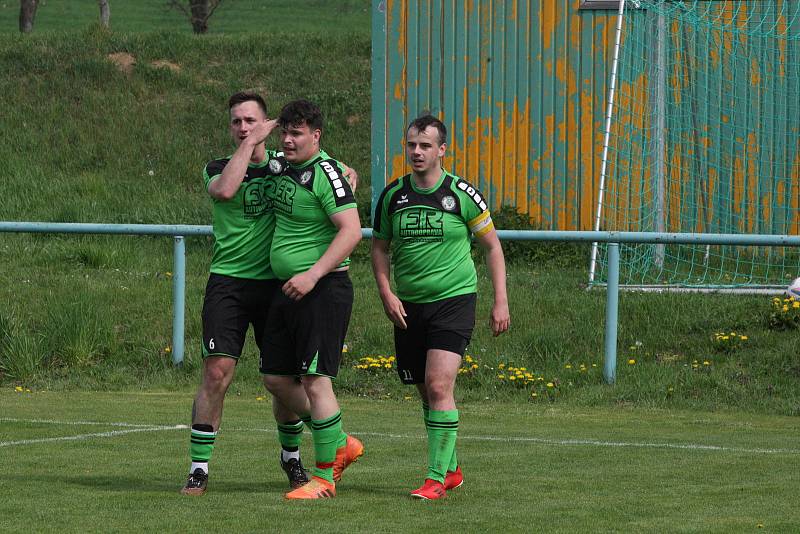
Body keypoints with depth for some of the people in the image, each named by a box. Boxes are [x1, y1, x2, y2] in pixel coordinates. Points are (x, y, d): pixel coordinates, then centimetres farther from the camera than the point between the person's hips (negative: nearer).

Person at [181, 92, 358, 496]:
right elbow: (225, 190, -23)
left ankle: (291, 455, 30)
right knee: (216, 373, -12)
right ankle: (199, 470, -6)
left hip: (276, 283, 2)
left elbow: (347, 173, 19)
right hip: (227, 283, -2)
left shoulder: (287, 165, 7)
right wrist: (251, 143, -18)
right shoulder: (217, 168, 2)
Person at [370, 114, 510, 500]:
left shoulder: (461, 193, -5)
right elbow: (380, 247, 14)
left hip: (454, 299, -4)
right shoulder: (393, 195, 3)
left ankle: (437, 477, -14)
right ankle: (451, 469, 26)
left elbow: (492, 245, 4)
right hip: (409, 306, 4)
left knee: (439, 385, -17)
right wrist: (386, 293, -2)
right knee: (427, 392, 9)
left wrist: (500, 302, -1)